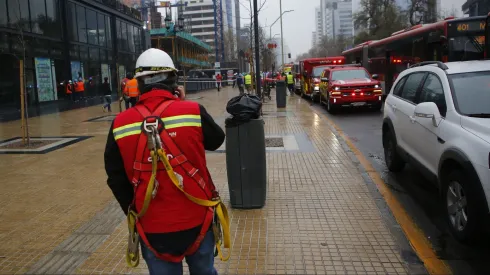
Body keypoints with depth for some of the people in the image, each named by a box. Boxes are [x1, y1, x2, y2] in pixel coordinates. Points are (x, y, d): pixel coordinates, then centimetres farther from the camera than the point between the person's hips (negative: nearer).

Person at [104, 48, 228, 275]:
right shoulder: (193, 111, -14)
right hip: (196, 220, -1)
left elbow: (116, 179, 1)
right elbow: (216, 141, 6)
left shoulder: (120, 124, -8)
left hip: (153, 226, 1)